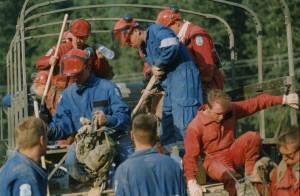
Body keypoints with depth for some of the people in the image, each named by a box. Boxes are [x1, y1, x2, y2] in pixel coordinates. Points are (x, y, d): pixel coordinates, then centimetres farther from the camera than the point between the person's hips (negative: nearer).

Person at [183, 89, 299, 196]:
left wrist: (283, 99, -7)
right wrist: (191, 182, -30)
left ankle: (250, 176, -12)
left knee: (252, 136, -23)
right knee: (230, 178, -39)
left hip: (232, 155, 5)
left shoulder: (231, 109, -8)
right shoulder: (195, 127, -21)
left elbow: (256, 103, -3)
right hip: (214, 162, -5)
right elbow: (190, 155, -21)